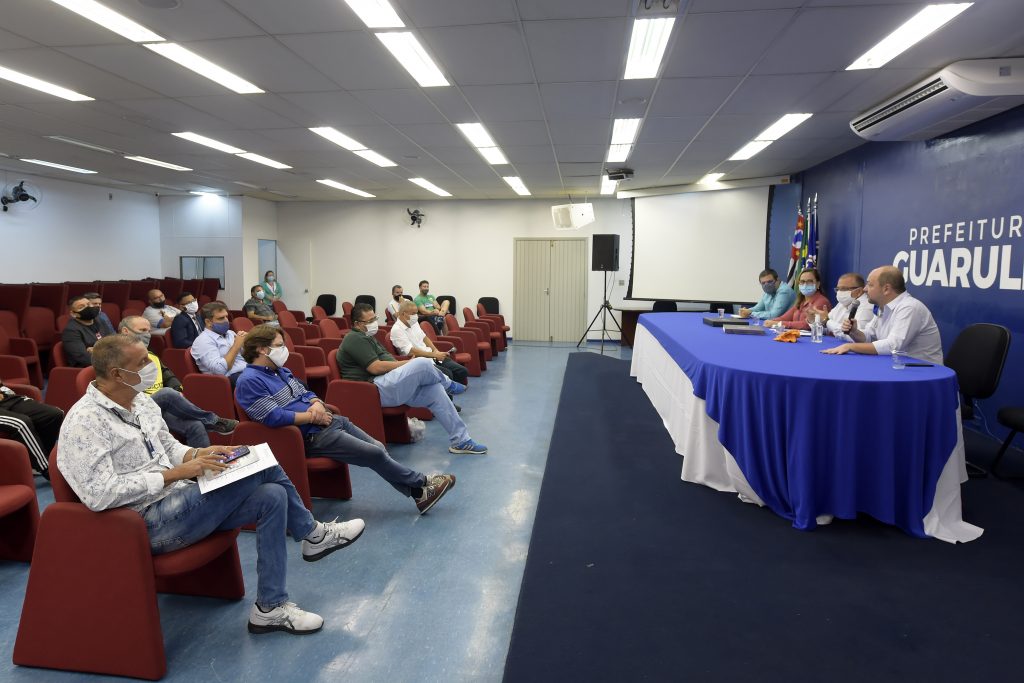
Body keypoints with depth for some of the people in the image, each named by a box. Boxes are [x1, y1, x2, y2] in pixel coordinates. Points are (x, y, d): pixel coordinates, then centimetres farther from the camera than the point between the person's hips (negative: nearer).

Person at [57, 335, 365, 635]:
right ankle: (312, 534, -1)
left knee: (271, 496, -10)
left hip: (180, 503, 9)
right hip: (151, 523, -9)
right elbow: (98, 494, -24)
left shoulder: (140, 400, 10)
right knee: (260, 467, -20)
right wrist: (174, 474, -23)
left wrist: (198, 454, -2)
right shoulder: (84, 422, -16)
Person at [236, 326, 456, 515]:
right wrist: (312, 416, -13)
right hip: (312, 436, -9)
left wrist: (317, 405, -6)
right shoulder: (249, 381, -13)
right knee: (374, 454, -12)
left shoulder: (281, 371, 15)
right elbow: (274, 417, -22)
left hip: (329, 421, 9)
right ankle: (422, 483, 3)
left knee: (378, 447, 0)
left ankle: (418, 493, 4)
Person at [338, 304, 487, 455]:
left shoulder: (366, 337, 25)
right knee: (422, 364, -24)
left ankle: (460, 440, -4)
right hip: (373, 391, -10)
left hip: (386, 385, 10)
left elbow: (385, 360, 20)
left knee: (434, 389, -6)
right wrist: (407, 363, -9)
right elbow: (376, 367, -18)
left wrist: (405, 365, 3)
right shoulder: (355, 339, -9)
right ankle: (448, 384, 10)